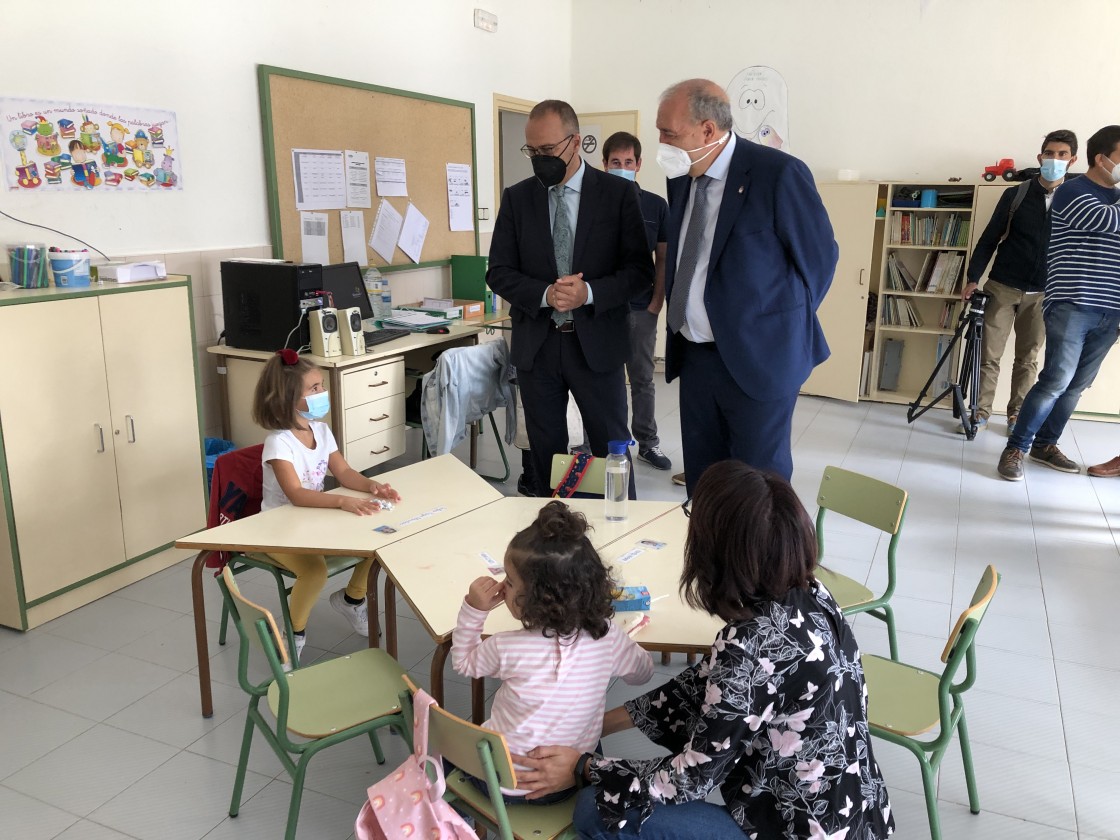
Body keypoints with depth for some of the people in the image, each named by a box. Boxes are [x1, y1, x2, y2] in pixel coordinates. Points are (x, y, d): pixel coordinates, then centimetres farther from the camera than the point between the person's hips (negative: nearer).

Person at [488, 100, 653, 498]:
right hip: (536, 344, 2)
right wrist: (544, 294, -16)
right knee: (545, 450, 11)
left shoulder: (617, 193, -1)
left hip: (597, 343, -2)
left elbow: (640, 268, -4)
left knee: (612, 447, 6)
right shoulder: (516, 198, 5)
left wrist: (589, 293, -21)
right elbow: (499, 272, 3)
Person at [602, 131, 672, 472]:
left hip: (642, 309, 2)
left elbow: (663, 258, 6)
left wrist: (656, 302, -1)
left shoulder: (656, 206, 2)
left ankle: (648, 443, 23)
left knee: (642, 379, 12)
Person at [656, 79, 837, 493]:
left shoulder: (779, 173, -16)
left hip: (758, 359, -6)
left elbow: (818, 256, -7)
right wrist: (679, 319, 10)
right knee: (700, 481, 15)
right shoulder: (681, 177, 5)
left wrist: (786, 328, 0)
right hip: (694, 355, 6)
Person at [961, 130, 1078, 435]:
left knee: (1027, 358, 7)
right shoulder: (1016, 194, -1)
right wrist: (973, 278, -3)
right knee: (989, 354, -1)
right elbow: (990, 238, 2)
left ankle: (1017, 415, 17)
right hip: (1002, 287, -1)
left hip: (1042, 293, 1)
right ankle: (981, 413, 8)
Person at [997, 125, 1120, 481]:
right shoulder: (1071, 192, -4)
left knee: (1077, 385, 7)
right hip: (1072, 306, -7)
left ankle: (1045, 444, 19)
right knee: (1055, 381, -11)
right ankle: (1015, 449, -2)